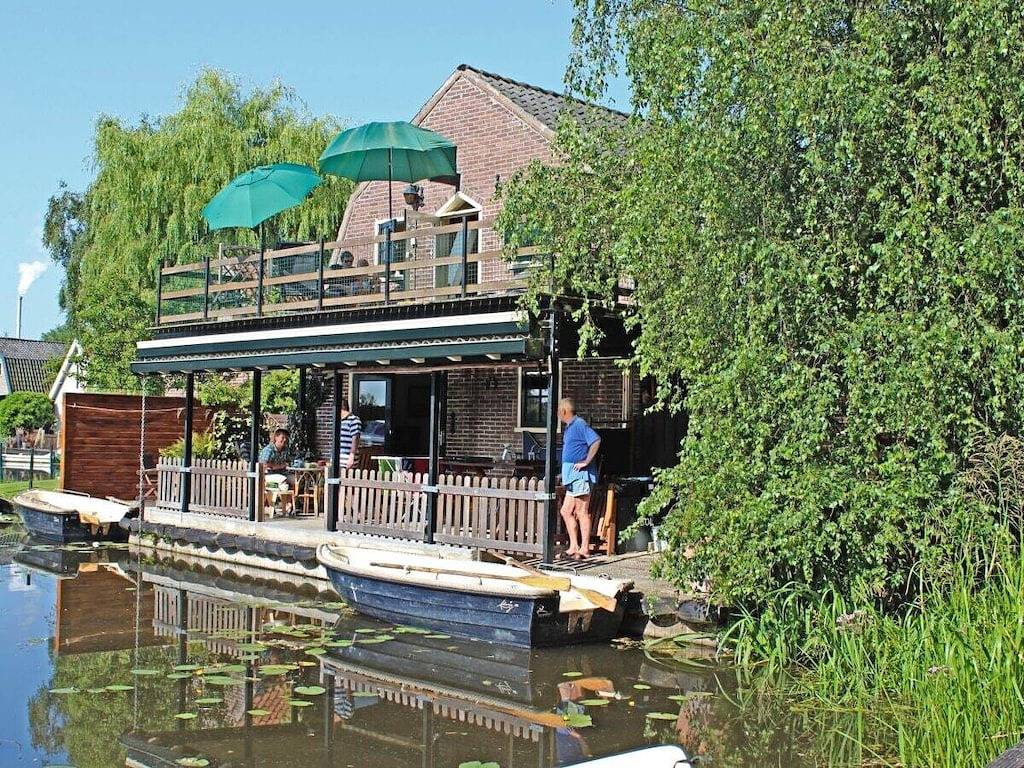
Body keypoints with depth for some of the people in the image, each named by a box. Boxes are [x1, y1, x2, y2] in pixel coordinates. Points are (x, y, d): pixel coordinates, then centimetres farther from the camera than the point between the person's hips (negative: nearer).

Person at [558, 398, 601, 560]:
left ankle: (584, 549, -3)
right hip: (573, 477, 11)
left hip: (580, 475, -11)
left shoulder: (579, 424, -12)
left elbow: (596, 441, -24)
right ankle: (573, 547, 12)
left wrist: (586, 461, -21)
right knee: (566, 511, 10)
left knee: (582, 512, -6)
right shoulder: (569, 427, 19)